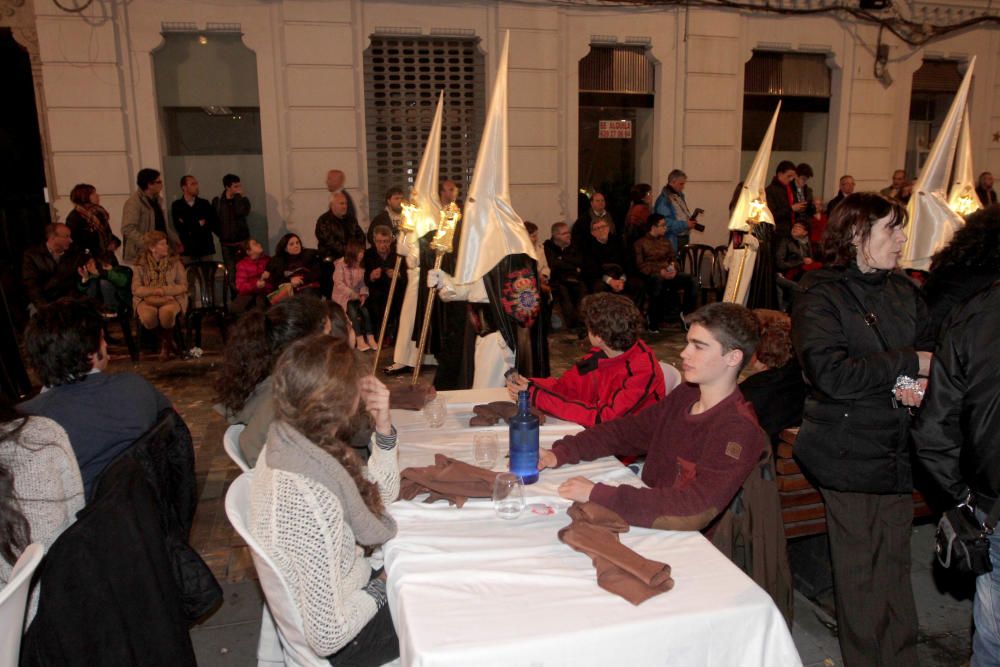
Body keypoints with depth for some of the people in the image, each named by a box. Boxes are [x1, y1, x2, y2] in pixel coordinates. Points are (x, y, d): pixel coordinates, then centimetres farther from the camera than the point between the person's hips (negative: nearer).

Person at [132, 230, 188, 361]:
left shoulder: (174, 261, 2)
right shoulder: (141, 263, 2)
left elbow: (183, 286, 0)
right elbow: (136, 289, -1)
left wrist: (164, 290, -14)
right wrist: (155, 291, -16)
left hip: (171, 298, 0)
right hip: (147, 299, 0)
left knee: (166, 312, -36)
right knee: (148, 316, -34)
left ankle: (165, 344, -4)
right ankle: (167, 342, -1)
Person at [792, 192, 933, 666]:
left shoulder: (903, 291, 12)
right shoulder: (820, 294, -10)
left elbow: (932, 351, 16)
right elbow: (830, 373, -21)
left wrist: (921, 382, -6)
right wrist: (908, 364, -15)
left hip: (897, 452, 6)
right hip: (849, 454, -6)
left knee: (894, 563, 14)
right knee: (860, 572, 6)